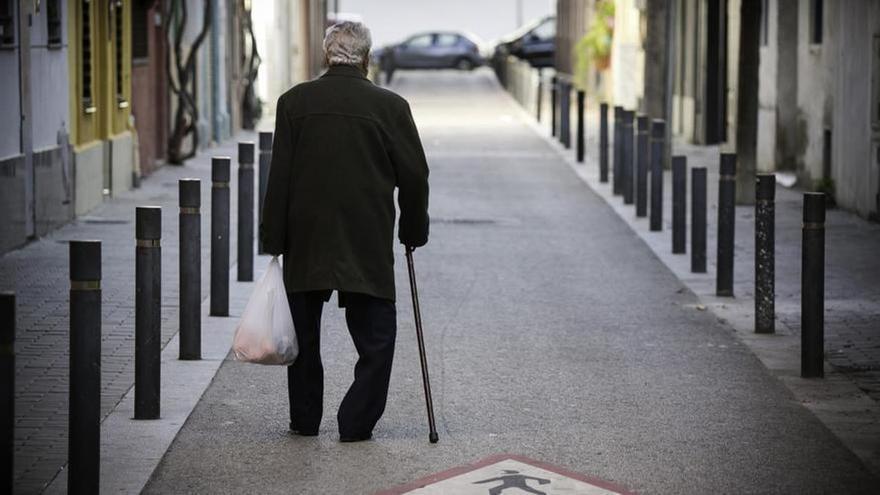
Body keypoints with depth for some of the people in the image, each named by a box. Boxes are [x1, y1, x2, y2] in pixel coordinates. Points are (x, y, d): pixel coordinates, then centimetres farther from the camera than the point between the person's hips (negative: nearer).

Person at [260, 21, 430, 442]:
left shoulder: (293, 102, -2)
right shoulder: (390, 106, -6)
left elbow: (279, 177, -2)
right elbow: (414, 175, -1)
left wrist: (274, 241, 3)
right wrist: (413, 231, 12)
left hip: (304, 243, 2)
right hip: (368, 245, -2)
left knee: (304, 334, 16)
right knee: (375, 336, 7)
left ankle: (304, 420, 23)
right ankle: (356, 422, 3)